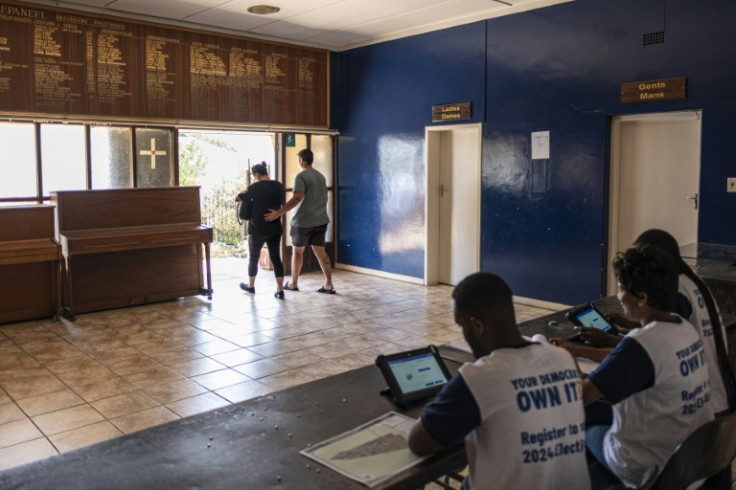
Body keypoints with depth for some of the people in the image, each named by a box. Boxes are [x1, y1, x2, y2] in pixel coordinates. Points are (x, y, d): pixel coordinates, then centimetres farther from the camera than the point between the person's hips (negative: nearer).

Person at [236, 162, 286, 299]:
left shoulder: (255, 187, -14)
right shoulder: (279, 186, 1)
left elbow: (239, 199, -11)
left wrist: (247, 195, 7)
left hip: (258, 229, -4)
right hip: (275, 229, 4)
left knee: (253, 258, 15)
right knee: (276, 258, 4)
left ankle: (251, 286, 31)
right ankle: (280, 290, -1)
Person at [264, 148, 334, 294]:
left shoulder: (301, 176, -12)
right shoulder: (321, 176, 11)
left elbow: (297, 198, -25)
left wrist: (278, 213, -25)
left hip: (303, 221, -6)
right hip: (320, 220, 6)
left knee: (297, 251, 10)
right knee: (320, 251, 7)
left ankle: (293, 283, 21)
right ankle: (328, 284, 2)